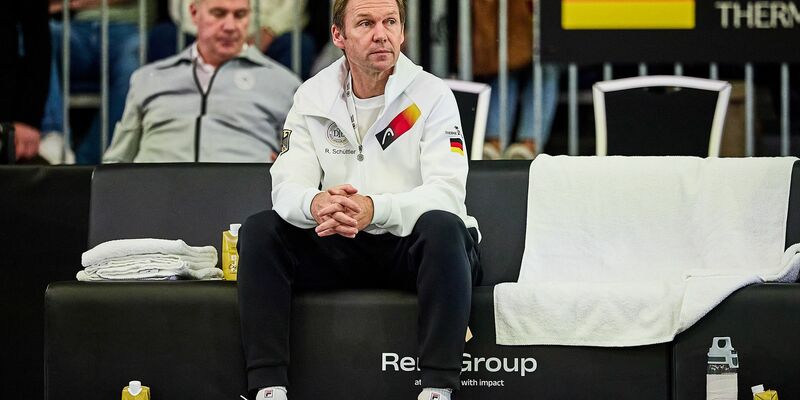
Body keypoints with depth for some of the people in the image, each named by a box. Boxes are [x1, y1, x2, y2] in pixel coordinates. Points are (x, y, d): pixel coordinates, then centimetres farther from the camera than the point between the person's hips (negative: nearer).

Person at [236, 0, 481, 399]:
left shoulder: (432, 95, -7)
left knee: (443, 226, -36)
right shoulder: (312, 97, 3)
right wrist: (315, 204, -33)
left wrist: (374, 209, -37)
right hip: (341, 250, 3)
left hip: (412, 247, -3)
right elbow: (287, 186, -6)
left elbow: (447, 192, -19)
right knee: (259, 230, -18)